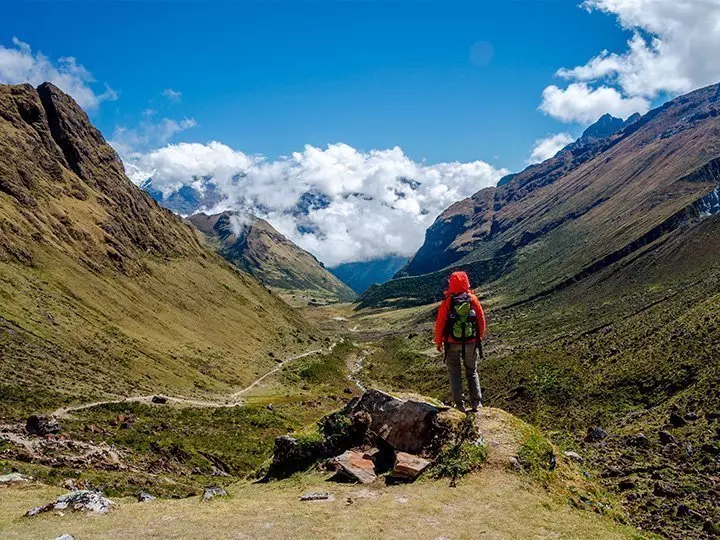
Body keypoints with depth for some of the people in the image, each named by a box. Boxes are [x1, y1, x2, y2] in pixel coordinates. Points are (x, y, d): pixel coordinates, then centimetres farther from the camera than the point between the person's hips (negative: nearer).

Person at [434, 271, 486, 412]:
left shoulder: (447, 302, -11)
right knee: (472, 372, 16)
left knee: (455, 373, 11)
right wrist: (479, 338, 17)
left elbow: (440, 323, -8)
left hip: (453, 343, -2)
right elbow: (482, 320, 2)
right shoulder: (473, 299, -5)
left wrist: (438, 342, 6)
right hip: (471, 343, 2)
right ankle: (476, 403, 12)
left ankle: (459, 404, 10)